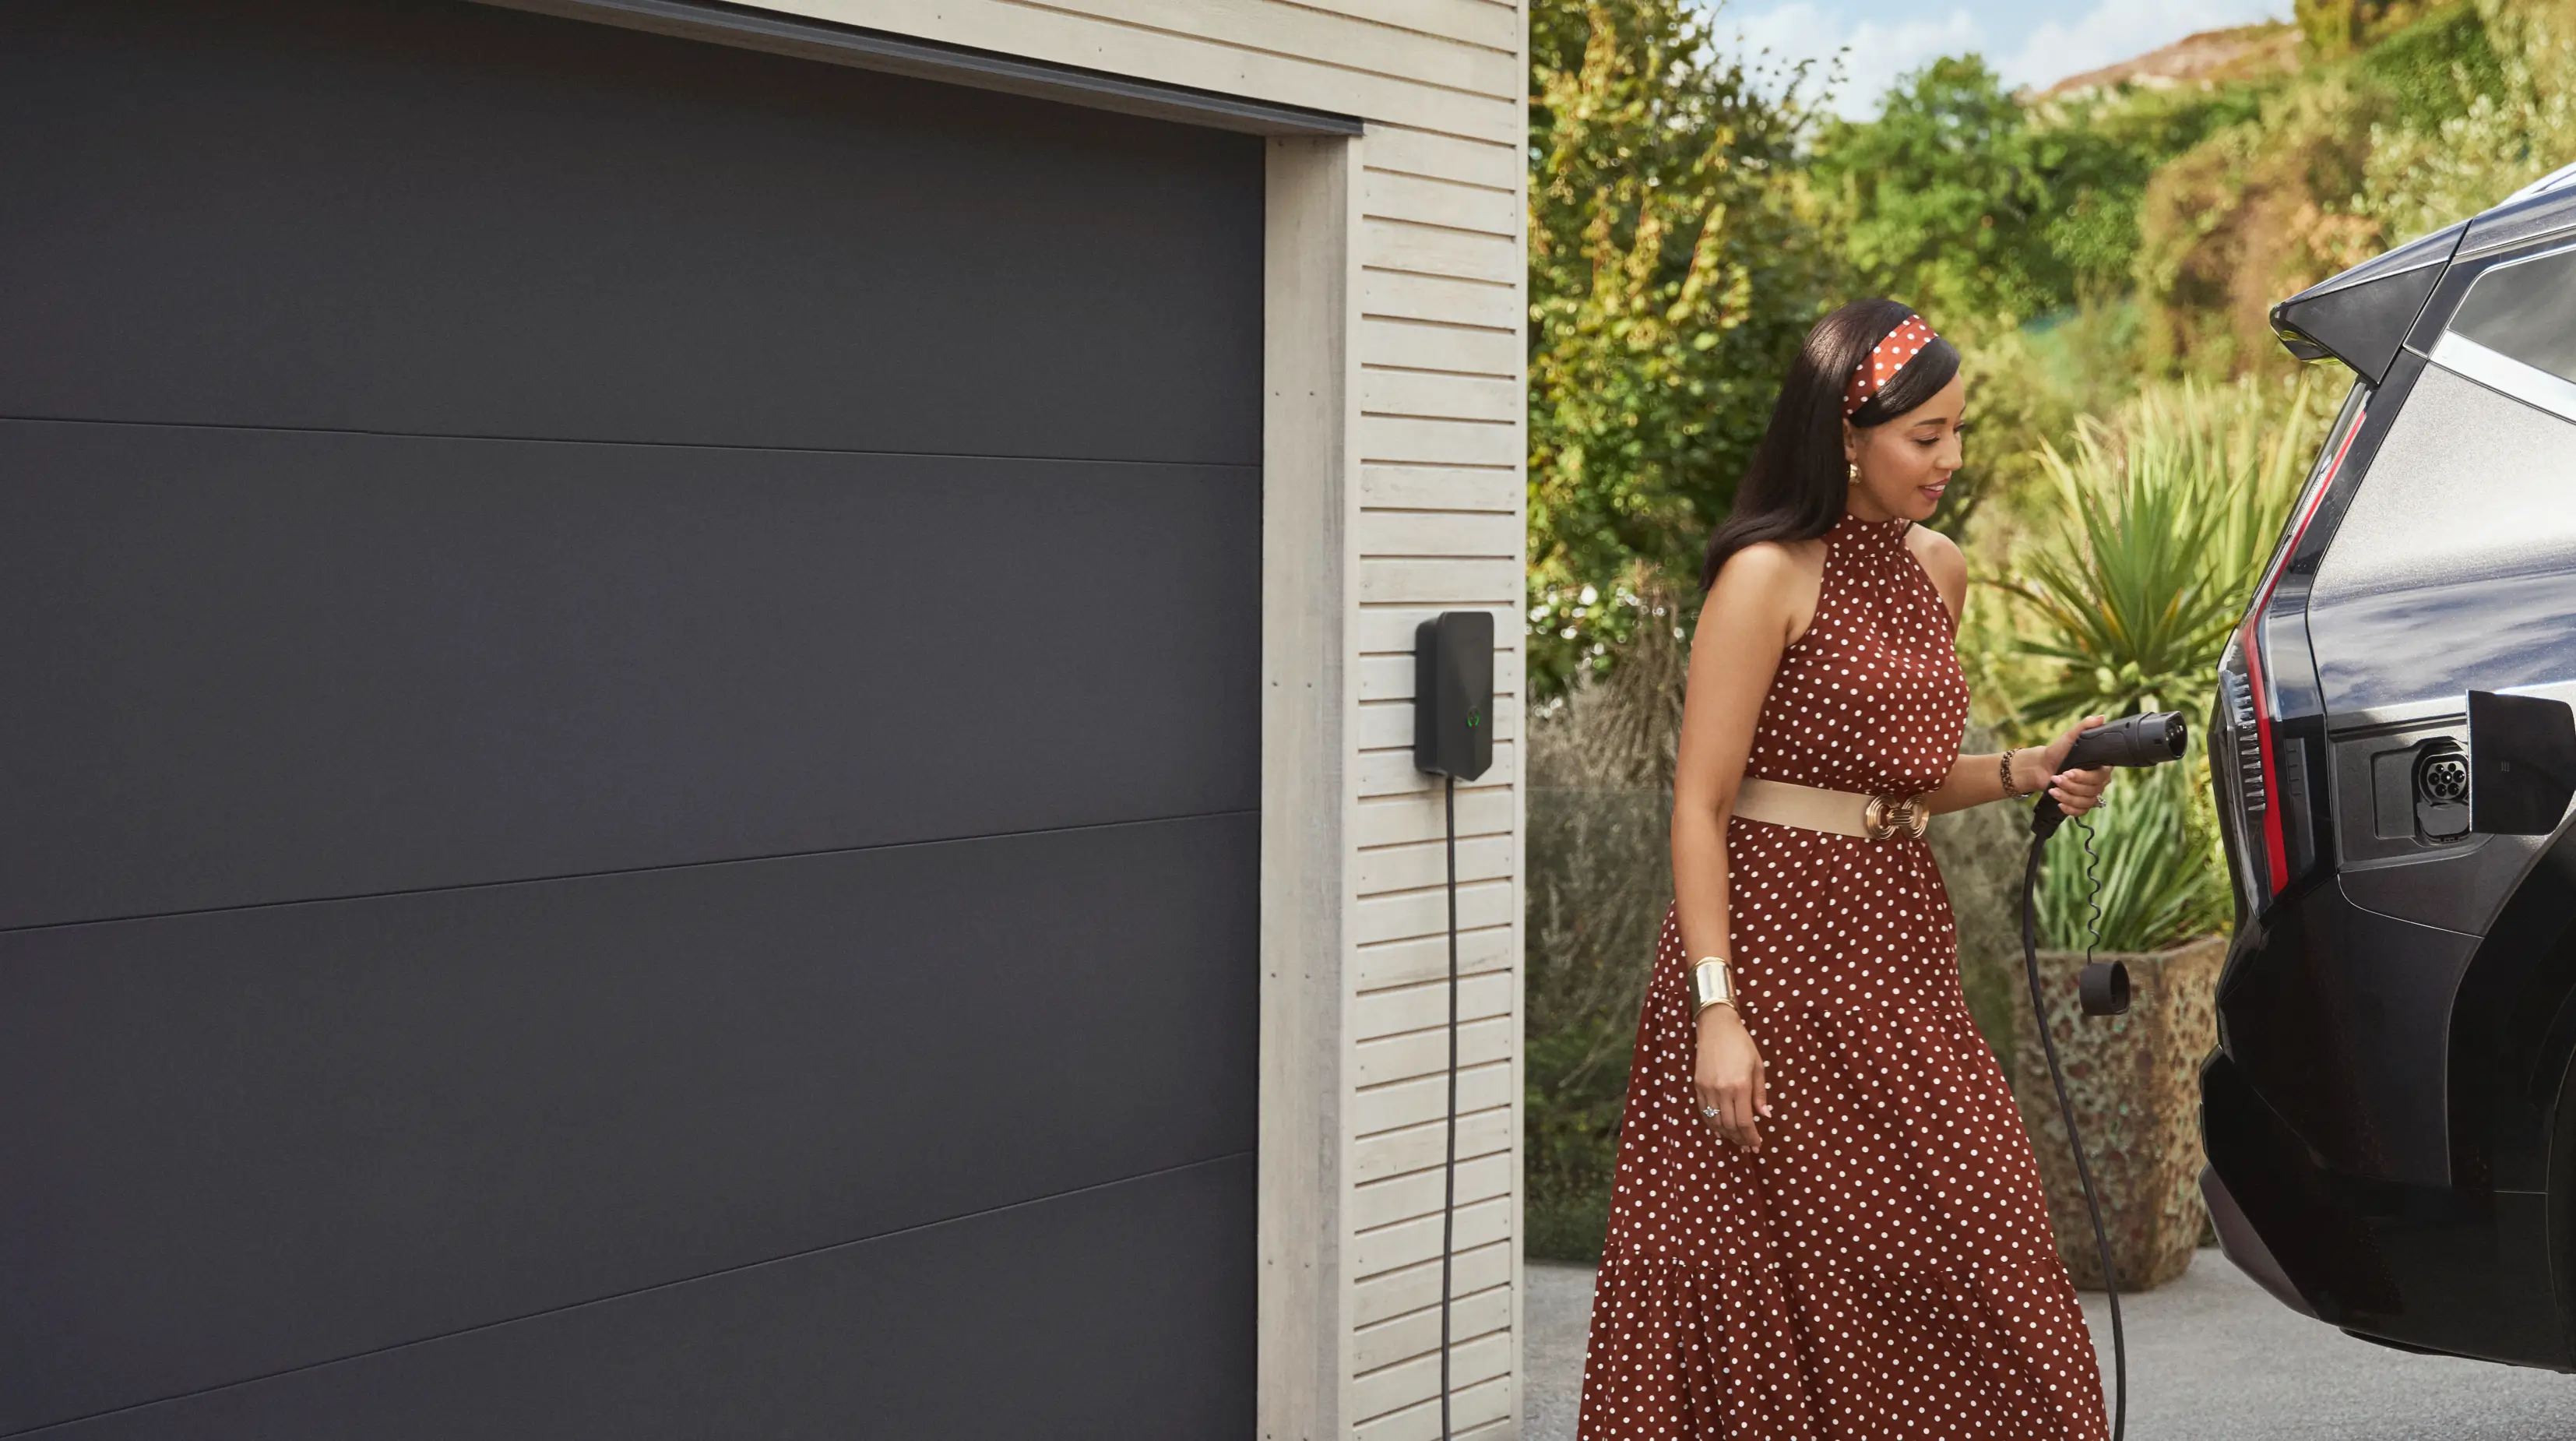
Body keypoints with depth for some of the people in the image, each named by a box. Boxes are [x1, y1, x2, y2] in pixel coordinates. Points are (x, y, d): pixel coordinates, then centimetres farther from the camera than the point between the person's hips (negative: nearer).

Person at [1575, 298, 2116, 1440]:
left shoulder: (1937, 571, 12)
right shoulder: (1767, 578, -10)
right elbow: (1699, 806, -12)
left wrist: (2025, 773, 4)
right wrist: (1715, 1009, -19)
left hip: (1896, 939, 7)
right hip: (1773, 931, -7)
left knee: (1962, 1245, 4)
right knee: (1772, 1270, -1)